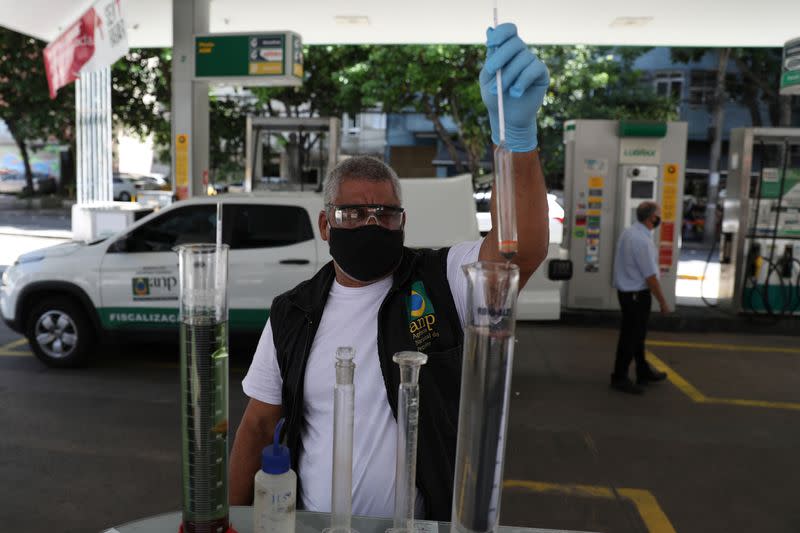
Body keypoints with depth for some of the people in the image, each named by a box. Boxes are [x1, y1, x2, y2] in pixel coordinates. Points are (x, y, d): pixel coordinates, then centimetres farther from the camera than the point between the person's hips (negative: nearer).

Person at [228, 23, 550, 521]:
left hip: (425, 522, -2)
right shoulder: (293, 313, -4)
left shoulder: (439, 283, -14)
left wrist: (518, 131, -47)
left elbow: (523, 249, -32)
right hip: (314, 521, 2)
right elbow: (258, 425, 2)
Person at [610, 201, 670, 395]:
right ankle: (620, 378, 13)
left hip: (626, 290, 10)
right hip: (637, 294, -10)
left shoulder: (629, 232, 6)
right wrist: (662, 302, -12)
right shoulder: (643, 241, -23)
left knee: (637, 334, 20)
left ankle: (643, 373, 34)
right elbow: (650, 277, -21)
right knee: (631, 336, 2)